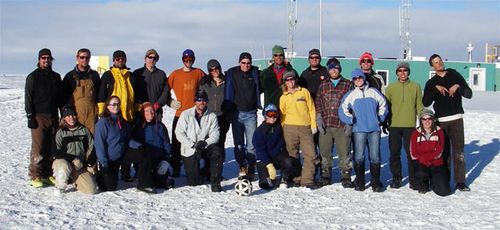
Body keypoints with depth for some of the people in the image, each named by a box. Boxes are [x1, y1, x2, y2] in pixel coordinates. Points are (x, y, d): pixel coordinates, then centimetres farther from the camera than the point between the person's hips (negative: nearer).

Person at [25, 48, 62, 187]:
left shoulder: (56, 77, 15)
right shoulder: (33, 77, 0)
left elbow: (60, 97, 20)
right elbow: (28, 99, -3)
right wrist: (30, 117, -10)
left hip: (53, 117, 5)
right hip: (39, 117, -5)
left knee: (51, 147, 5)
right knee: (38, 147, -7)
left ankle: (48, 175, 12)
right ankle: (35, 176, -1)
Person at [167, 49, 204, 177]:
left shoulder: (199, 73, 5)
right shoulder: (175, 74, 3)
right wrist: (170, 102, 1)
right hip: (179, 113, 0)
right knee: (177, 142, 1)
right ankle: (175, 169, 8)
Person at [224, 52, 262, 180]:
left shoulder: (255, 73, 3)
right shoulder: (232, 73, 0)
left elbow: (259, 88, 17)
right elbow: (229, 92, 2)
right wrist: (229, 110, -2)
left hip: (251, 113, 0)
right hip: (237, 112, 0)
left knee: (251, 143, -5)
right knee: (238, 143, 5)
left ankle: (251, 168, 0)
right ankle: (242, 167, 16)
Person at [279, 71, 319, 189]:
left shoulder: (304, 92, 9)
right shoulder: (283, 97, 12)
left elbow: (311, 109, 9)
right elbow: (282, 114, 14)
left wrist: (313, 125, 2)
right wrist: (283, 128, 2)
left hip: (306, 128, -1)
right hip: (290, 128, 1)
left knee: (311, 154, -8)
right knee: (292, 156, 4)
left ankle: (307, 179, -4)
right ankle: (296, 178, 14)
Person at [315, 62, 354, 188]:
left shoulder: (348, 85, 7)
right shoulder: (323, 85, 15)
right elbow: (318, 103, 14)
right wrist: (319, 118, 1)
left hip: (342, 125, -3)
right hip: (325, 125, 3)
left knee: (344, 151, -3)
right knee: (324, 151, 6)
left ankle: (345, 177, 5)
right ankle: (325, 175, 17)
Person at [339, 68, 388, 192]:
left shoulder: (374, 92, 10)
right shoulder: (350, 95, 8)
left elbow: (383, 105, 16)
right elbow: (343, 110, 7)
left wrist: (380, 117, 5)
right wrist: (351, 119, -2)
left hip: (374, 128, 1)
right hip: (359, 129, -1)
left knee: (375, 156, 1)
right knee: (359, 156, -2)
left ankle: (376, 182, 9)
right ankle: (359, 182, 9)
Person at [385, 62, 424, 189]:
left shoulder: (415, 86, 6)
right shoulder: (390, 87, 7)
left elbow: (419, 106, 6)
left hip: (410, 125, -1)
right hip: (394, 126, 1)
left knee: (411, 153, 0)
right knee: (394, 153, 6)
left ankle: (413, 179, 9)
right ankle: (396, 178, 16)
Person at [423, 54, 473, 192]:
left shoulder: (455, 75, 9)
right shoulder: (431, 83, 11)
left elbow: (469, 94, 5)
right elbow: (425, 103, -2)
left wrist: (458, 87, -12)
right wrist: (436, 88, -12)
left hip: (456, 118, -1)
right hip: (440, 120, 1)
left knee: (458, 151, -5)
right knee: (444, 151, 3)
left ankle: (460, 182, -4)